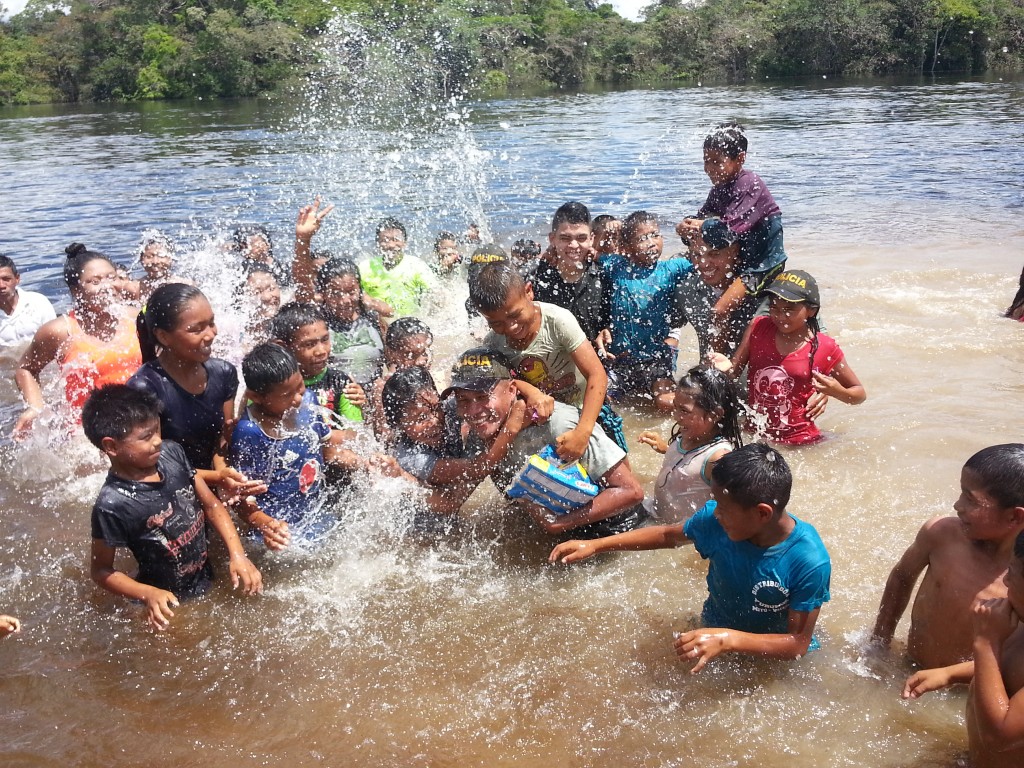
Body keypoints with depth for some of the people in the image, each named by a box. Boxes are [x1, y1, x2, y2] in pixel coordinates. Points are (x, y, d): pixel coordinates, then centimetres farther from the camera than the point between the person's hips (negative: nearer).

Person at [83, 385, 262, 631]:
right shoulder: (112, 505, -27)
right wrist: (149, 594, -28)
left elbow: (211, 505, -3)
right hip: (169, 604, -5)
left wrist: (237, 555, -13)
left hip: (207, 582, 5)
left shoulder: (171, 453, -13)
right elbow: (101, 570, -14)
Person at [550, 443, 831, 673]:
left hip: (774, 654, -3)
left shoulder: (810, 563, -29)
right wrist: (594, 546, 2)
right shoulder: (715, 519, -17)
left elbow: (799, 643, -23)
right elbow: (668, 535, 3)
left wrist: (729, 640, -37)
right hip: (715, 630, 3)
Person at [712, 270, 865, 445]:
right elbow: (735, 368, -1)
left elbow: (860, 394, 0)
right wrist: (728, 367, -25)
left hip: (798, 442, -3)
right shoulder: (758, 328, -3)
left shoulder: (824, 349, -10)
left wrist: (836, 391, -21)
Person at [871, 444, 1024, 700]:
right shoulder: (940, 532, -14)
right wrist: (880, 641, 10)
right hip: (911, 671, 3)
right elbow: (902, 576, 6)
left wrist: (948, 674, -26)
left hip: (967, 692, -2)